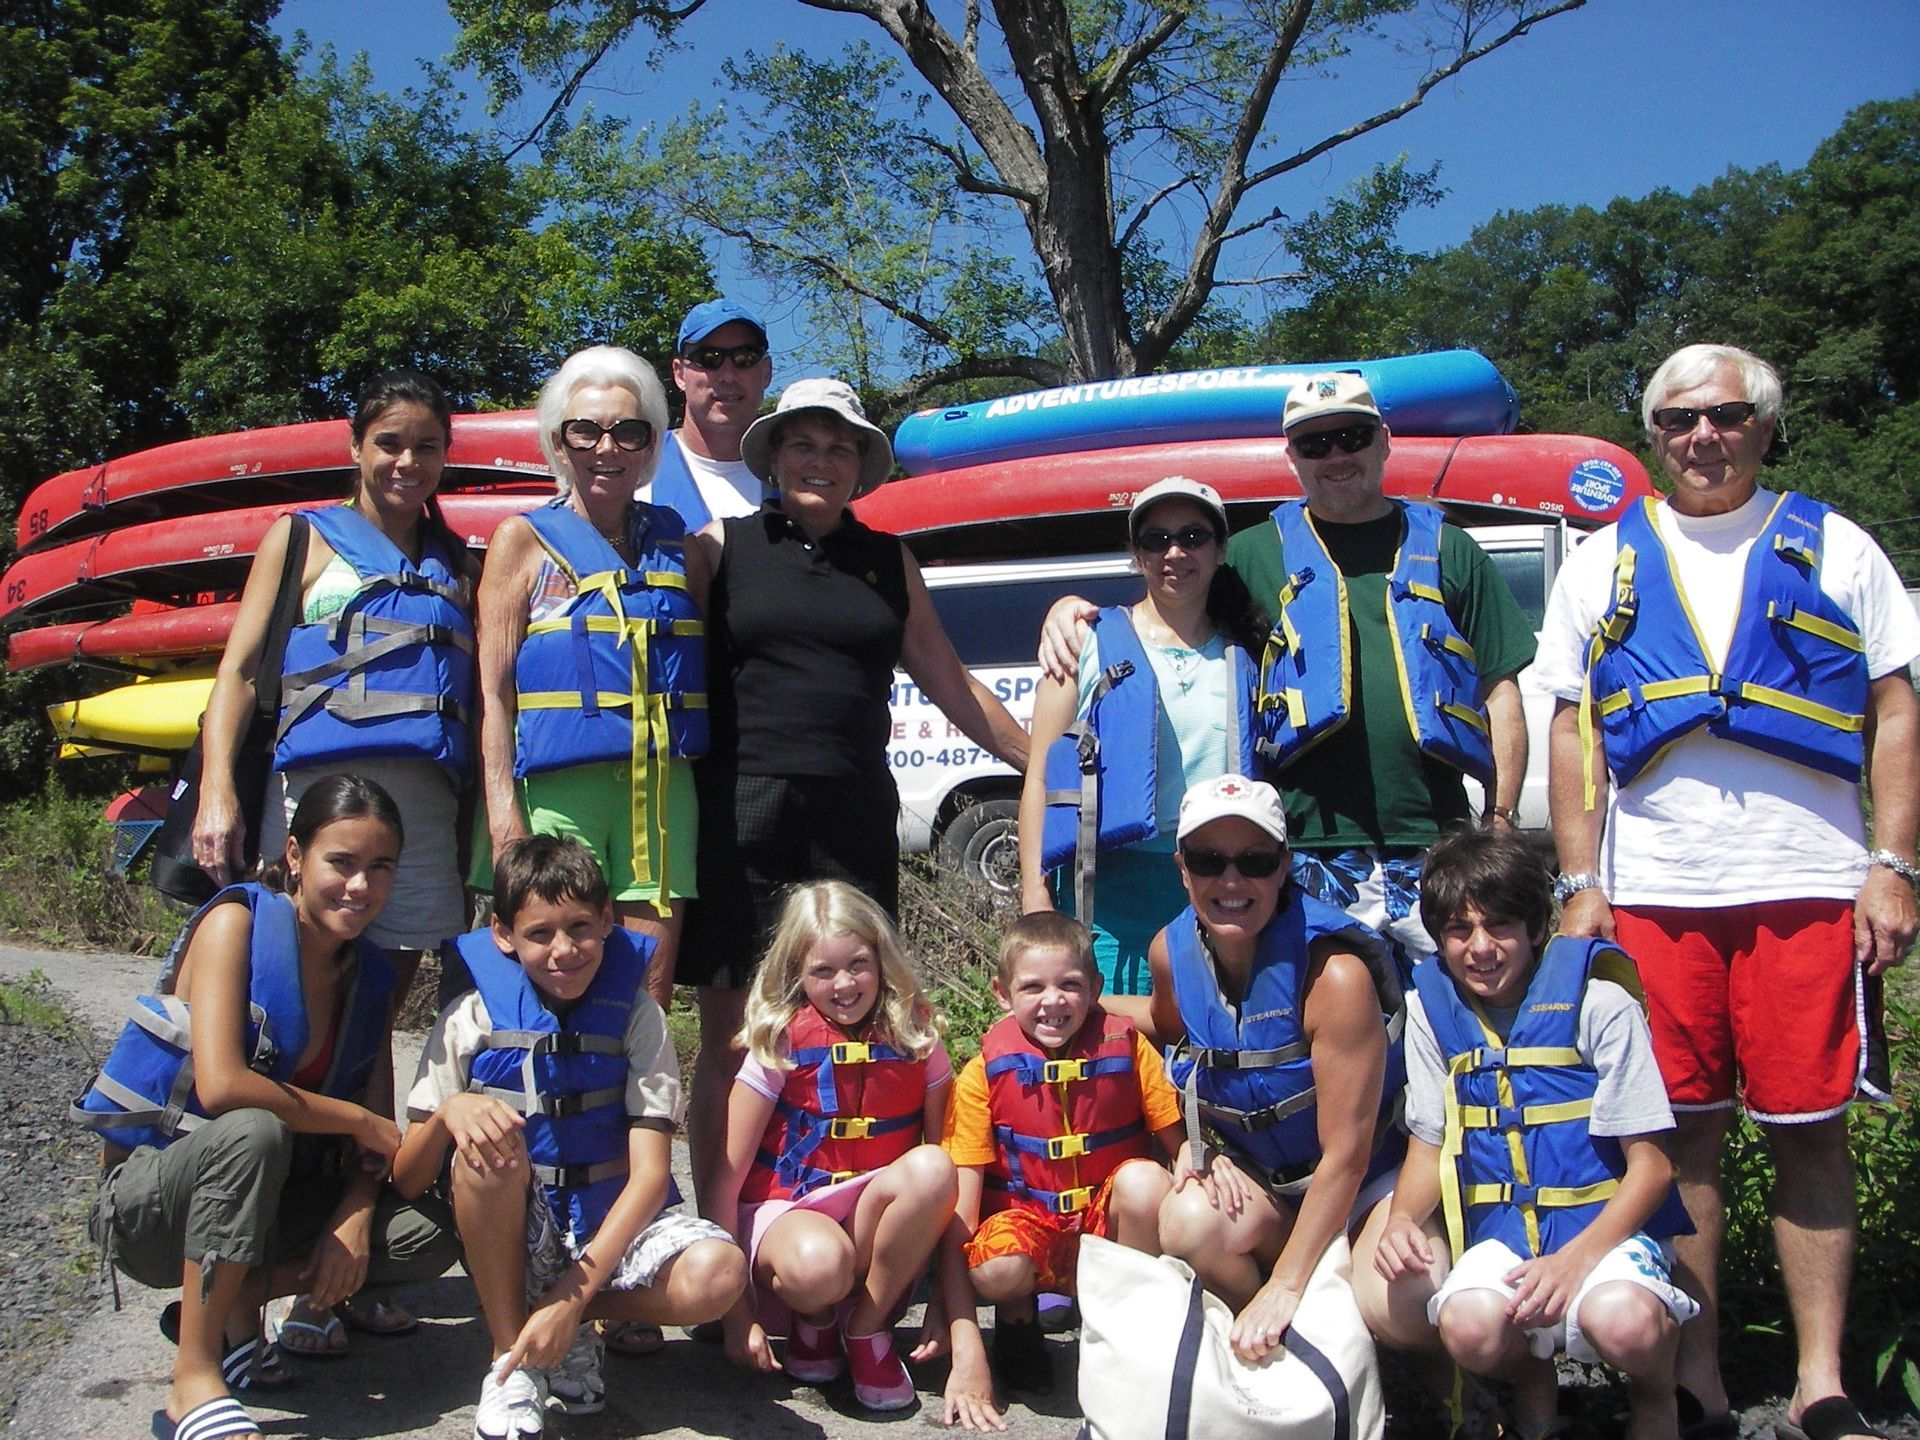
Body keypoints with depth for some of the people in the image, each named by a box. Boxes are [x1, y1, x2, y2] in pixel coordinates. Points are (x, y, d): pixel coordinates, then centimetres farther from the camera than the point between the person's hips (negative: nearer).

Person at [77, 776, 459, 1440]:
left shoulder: (372, 975, 1)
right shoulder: (238, 922, -17)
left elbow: (375, 1124, 0)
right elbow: (221, 1086, -29)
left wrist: (354, 1217, -19)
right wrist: (361, 1124, -20)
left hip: (259, 1195, 5)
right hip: (149, 1200, -5)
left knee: (427, 1235, -16)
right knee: (254, 1132, -38)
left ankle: (236, 1301, -2)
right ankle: (195, 1380, -26)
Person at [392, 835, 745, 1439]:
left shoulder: (636, 1016, -5)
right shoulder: (473, 1019, -4)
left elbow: (650, 1173, -12)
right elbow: (405, 1182, -5)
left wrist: (572, 1297, -23)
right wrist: (449, 1112, -28)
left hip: (613, 1226, 0)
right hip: (511, 1241, 0)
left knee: (717, 1274, -31)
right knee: (483, 1141, -30)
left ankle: (577, 1321, 0)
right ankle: (510, 1362, -14)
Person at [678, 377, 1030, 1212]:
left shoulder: (888, 561, 16)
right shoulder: (724, 546, 9)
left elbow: (951, 684, 21)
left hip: (854, 815, 2)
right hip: (741, 808, -2)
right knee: (729, 1028, 0)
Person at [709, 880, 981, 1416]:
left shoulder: (917, 1038, -4)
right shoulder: (781, 1043, -9)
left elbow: (950, 1176, -5)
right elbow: (727, 1178, -9)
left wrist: (954, 1307, -11)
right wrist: (737, 1316, -13)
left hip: (882, 1229, 2)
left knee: (930, 1167, -31)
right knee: (818, 1264, -39)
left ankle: (867, 1328, -10)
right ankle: (813, 1319, 0)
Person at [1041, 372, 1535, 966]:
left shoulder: (1448, 551, 13)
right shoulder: (1256, 554, 11)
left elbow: (1500, 692, 11)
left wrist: (1501, 821, 4)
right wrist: (1072, 609, -3)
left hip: (1434, 850, 1)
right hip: (1312, 856, -1)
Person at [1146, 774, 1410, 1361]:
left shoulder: (1335, 973, -26)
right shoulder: (1171, 952, -9)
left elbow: (1345, 1154, -22)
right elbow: (1168, 1044, 14)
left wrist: (1283, 1288, -22)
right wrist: (1194, 1144, -5)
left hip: (1369, 1177, -4)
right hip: (1251, 1176, 4)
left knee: (1394, 1307, -33)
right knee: (1188, 1220, -29)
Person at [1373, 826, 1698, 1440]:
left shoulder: (1597, 1001, -8)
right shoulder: (1431, 1007, 4)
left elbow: (1650, 1165, -7)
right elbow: (1430, 1143, 10)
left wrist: (1574, 1259, -22)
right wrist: (1402, 1219, -12)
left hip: (1607, 1225, -2)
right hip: (1499, 1233, 2)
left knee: (1624, 1323, -35)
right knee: (1470, 1328, -31)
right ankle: (1532, 1381, 7)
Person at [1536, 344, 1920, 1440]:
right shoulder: (1604, 566, 12)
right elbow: (1575, 735, 10)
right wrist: (1580, 886, 2)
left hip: (1811, 885, 0)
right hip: (1654, 892, 1)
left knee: (1812, 1135, 3)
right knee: (1684, 1136, 5)